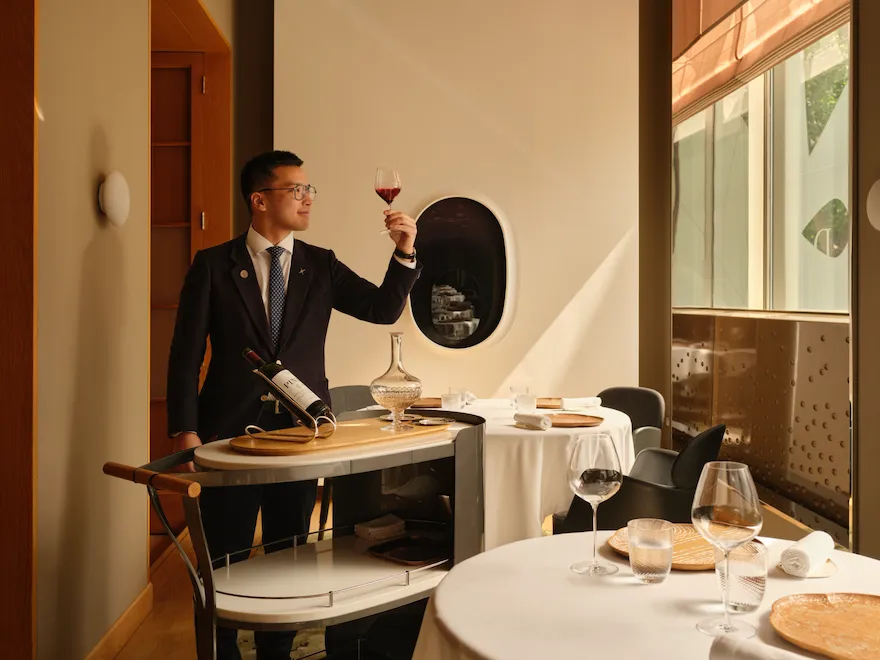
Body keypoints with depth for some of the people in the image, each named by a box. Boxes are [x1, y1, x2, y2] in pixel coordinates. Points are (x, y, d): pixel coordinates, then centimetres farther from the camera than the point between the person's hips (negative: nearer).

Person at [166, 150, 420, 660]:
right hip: (232, 430, -2)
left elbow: (385, 308, 1)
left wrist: (405, 252, -14)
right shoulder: (213, 265, -1)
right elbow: (187, 351, -3)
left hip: (300, 429, 3)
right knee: (226, 561, 6)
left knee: (289, 557, 13)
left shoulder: (321, 265, 8)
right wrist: (185, 431, -10)